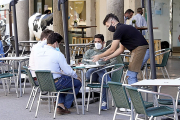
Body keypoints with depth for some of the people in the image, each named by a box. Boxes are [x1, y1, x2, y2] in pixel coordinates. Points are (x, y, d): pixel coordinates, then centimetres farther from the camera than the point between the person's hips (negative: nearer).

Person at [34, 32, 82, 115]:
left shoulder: (38, 53, 2)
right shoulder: (57, 54, -18)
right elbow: (68, 71, -14)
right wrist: (76, 76, 6)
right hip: (54, 84, -7)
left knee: (64, 77, 36)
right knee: (78, 83, 15)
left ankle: (60, 103, 22)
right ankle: (65, 107, 16)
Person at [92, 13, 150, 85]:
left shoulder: (119, 30, -9)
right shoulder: (123, 28, 21)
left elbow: (112, 49, -6)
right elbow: (121, 49, 27)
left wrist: (99, 56, 7)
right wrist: (108, 58, 26)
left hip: (140, 50, -10)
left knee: (130, 76, -7)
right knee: (132, 75, 14)